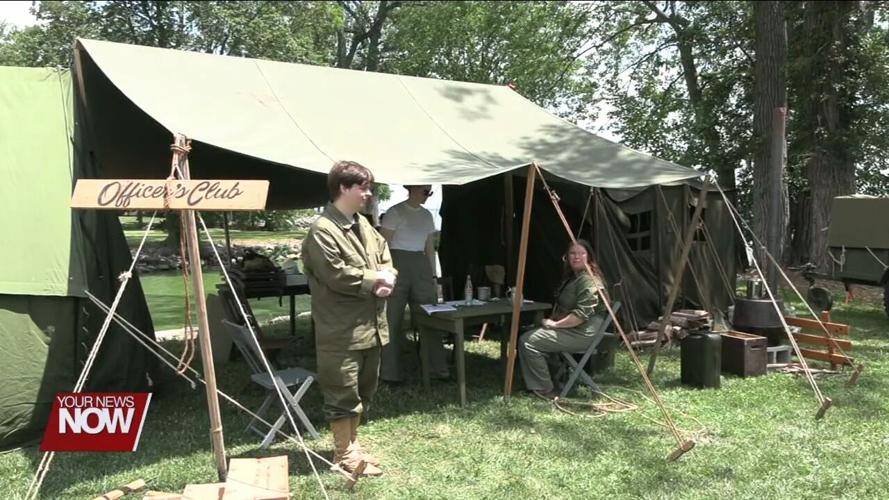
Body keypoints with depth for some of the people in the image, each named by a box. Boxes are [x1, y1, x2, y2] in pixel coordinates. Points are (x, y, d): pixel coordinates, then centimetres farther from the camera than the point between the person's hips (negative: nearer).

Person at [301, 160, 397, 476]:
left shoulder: (364, 225, 13)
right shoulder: (322, 230, -16)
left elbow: (386, 259, 17)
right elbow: (337, 275, -23)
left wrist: (386, 278, -5)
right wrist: (375, 280, -13)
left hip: (371, 325, 9)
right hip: (342, 330, -9)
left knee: (363, 390, 18)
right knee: (343, 393, 1)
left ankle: (351, 443, 32)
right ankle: (344, 454, 15)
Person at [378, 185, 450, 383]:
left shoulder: (427, 215, 13)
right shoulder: (395, 212, -6)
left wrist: (433, 275, 14)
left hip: (421, 266, 6)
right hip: (398, 265, -6)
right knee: (393, 320, -1)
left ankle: (436, 368, 13)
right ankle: (390, 372, 9)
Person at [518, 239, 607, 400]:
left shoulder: (588, 280, -17)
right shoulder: (573, 277, 17)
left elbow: (582, 314, -25)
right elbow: (564, 308, 28)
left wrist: (555, 324, -17)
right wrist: (552, 320, 10)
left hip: (582, 334, -11)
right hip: (571, 329, 11)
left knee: (528, 341, -15)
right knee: (529, 335, 11)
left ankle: (546, 390, -8)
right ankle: (536, 385, 10)